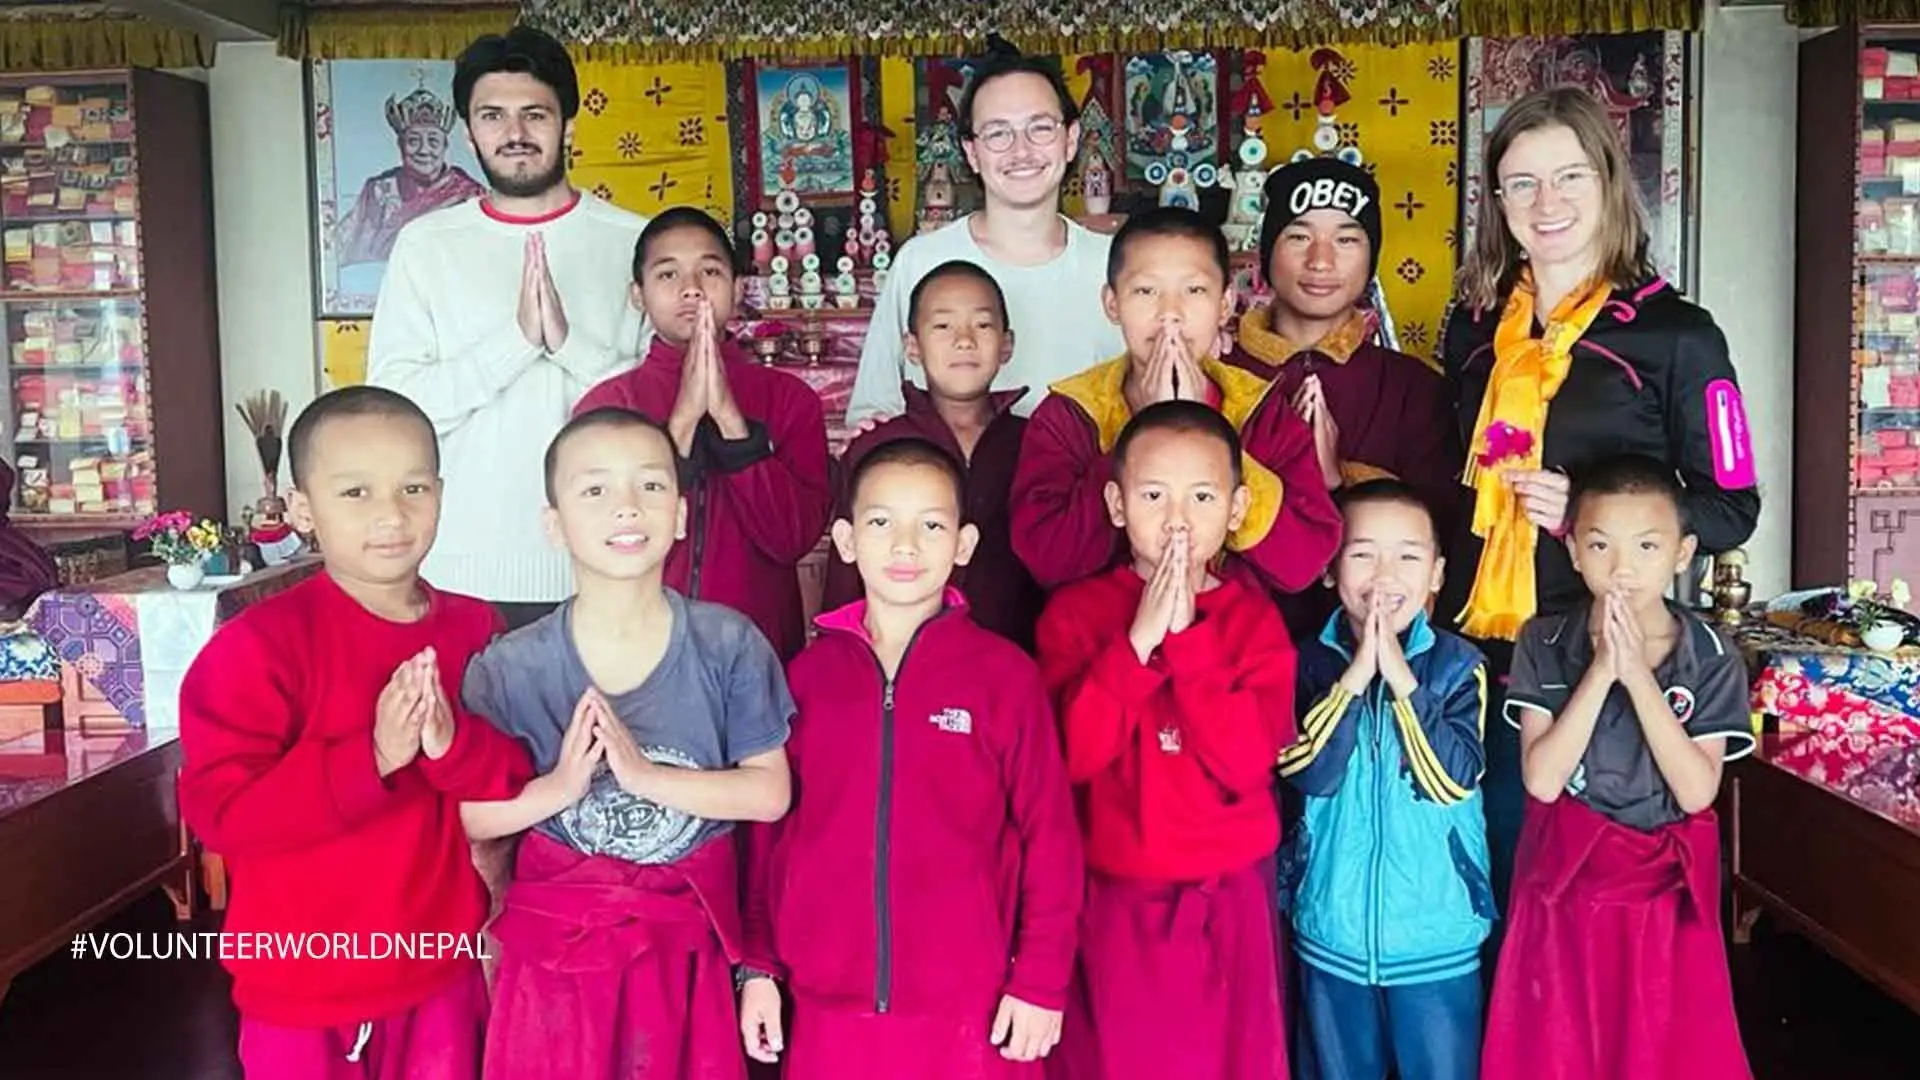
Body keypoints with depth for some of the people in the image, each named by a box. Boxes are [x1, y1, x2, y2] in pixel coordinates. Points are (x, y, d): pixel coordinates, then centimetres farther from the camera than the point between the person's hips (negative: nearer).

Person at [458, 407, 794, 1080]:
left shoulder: (730, 647, -10)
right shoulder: (509, 670, -10)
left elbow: (770, 793, -10)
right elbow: (466, 816, -5)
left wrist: (644, 774, -21)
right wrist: (561, 786, -22)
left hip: (690, 936, 0)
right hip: (557, 937, 0)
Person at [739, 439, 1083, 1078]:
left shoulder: (1005, 675, -5)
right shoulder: (808, 674, 2)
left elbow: (1048, 833, -3)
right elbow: (771, 824, 8)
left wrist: (1041, 979, -4)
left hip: (967, 1008, -2)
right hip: (828, 1005, 2)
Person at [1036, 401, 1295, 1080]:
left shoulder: (1254, 620, -2)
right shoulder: (1076, 611, -3)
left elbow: (1248, 762, -16)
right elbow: (1070, 755, -15)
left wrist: (1186, 635, -19)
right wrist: (1139, 640, -21)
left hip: (1227, 900, 1)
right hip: (1113, 901, 0)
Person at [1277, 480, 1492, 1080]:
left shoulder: (1458, 665, -7)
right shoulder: (1309, 663, -4)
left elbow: (1451, 781, -18)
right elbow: (1309, 772, -16)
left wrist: (1403, 681, -23)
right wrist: (1354, 676, -23)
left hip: (1436, 934, -1)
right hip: (1332, 929, 2)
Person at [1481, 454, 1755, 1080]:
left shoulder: (1711, 659, -5)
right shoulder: (1544, 645, -6)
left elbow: (1696, 792, -14)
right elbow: (1542, 779, -14)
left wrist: (1638, 676, -20)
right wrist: (1600, 672, -21)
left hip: (1666, 888, 0)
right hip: (1566, 883, 0)